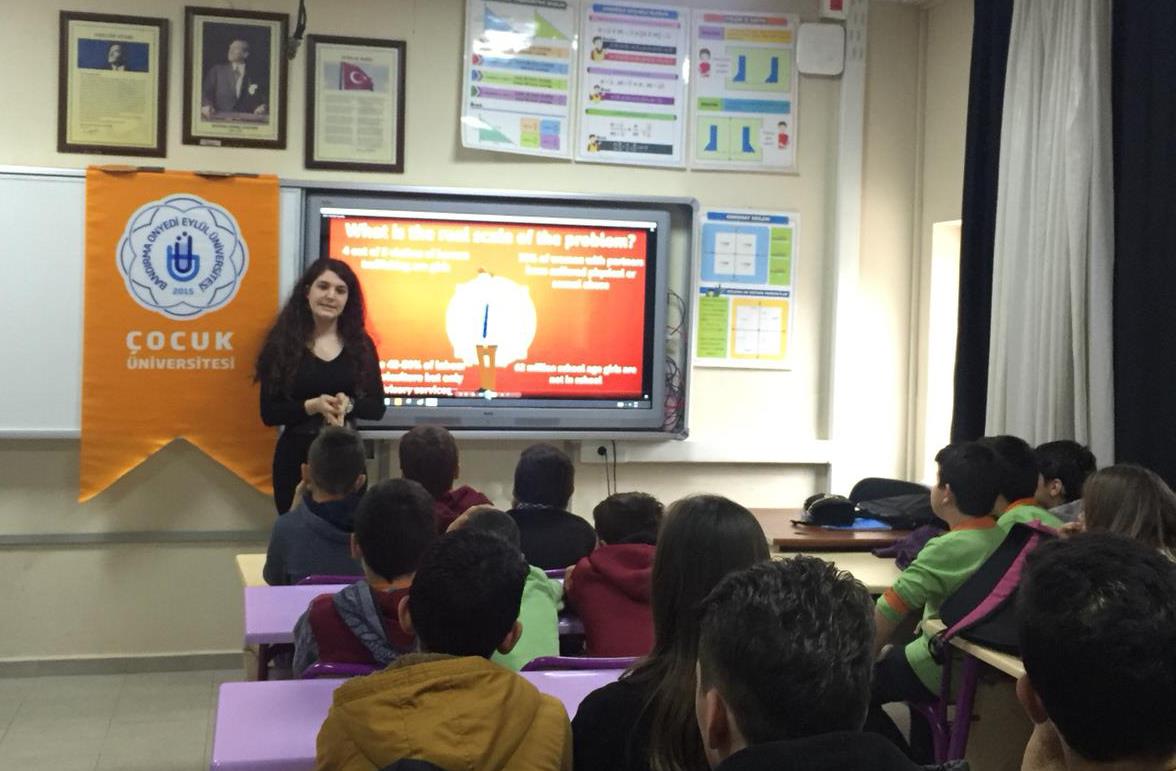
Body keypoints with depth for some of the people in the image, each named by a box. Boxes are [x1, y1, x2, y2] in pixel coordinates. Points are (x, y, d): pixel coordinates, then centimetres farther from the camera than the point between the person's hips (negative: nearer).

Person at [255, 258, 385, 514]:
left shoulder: (361, 345, 3)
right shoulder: (283, 343, -3)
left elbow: (377, 408, 3)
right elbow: (269, 413, -5)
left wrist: (349, 404, -17)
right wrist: (313, 406, -20)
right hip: (296, 456, -1)